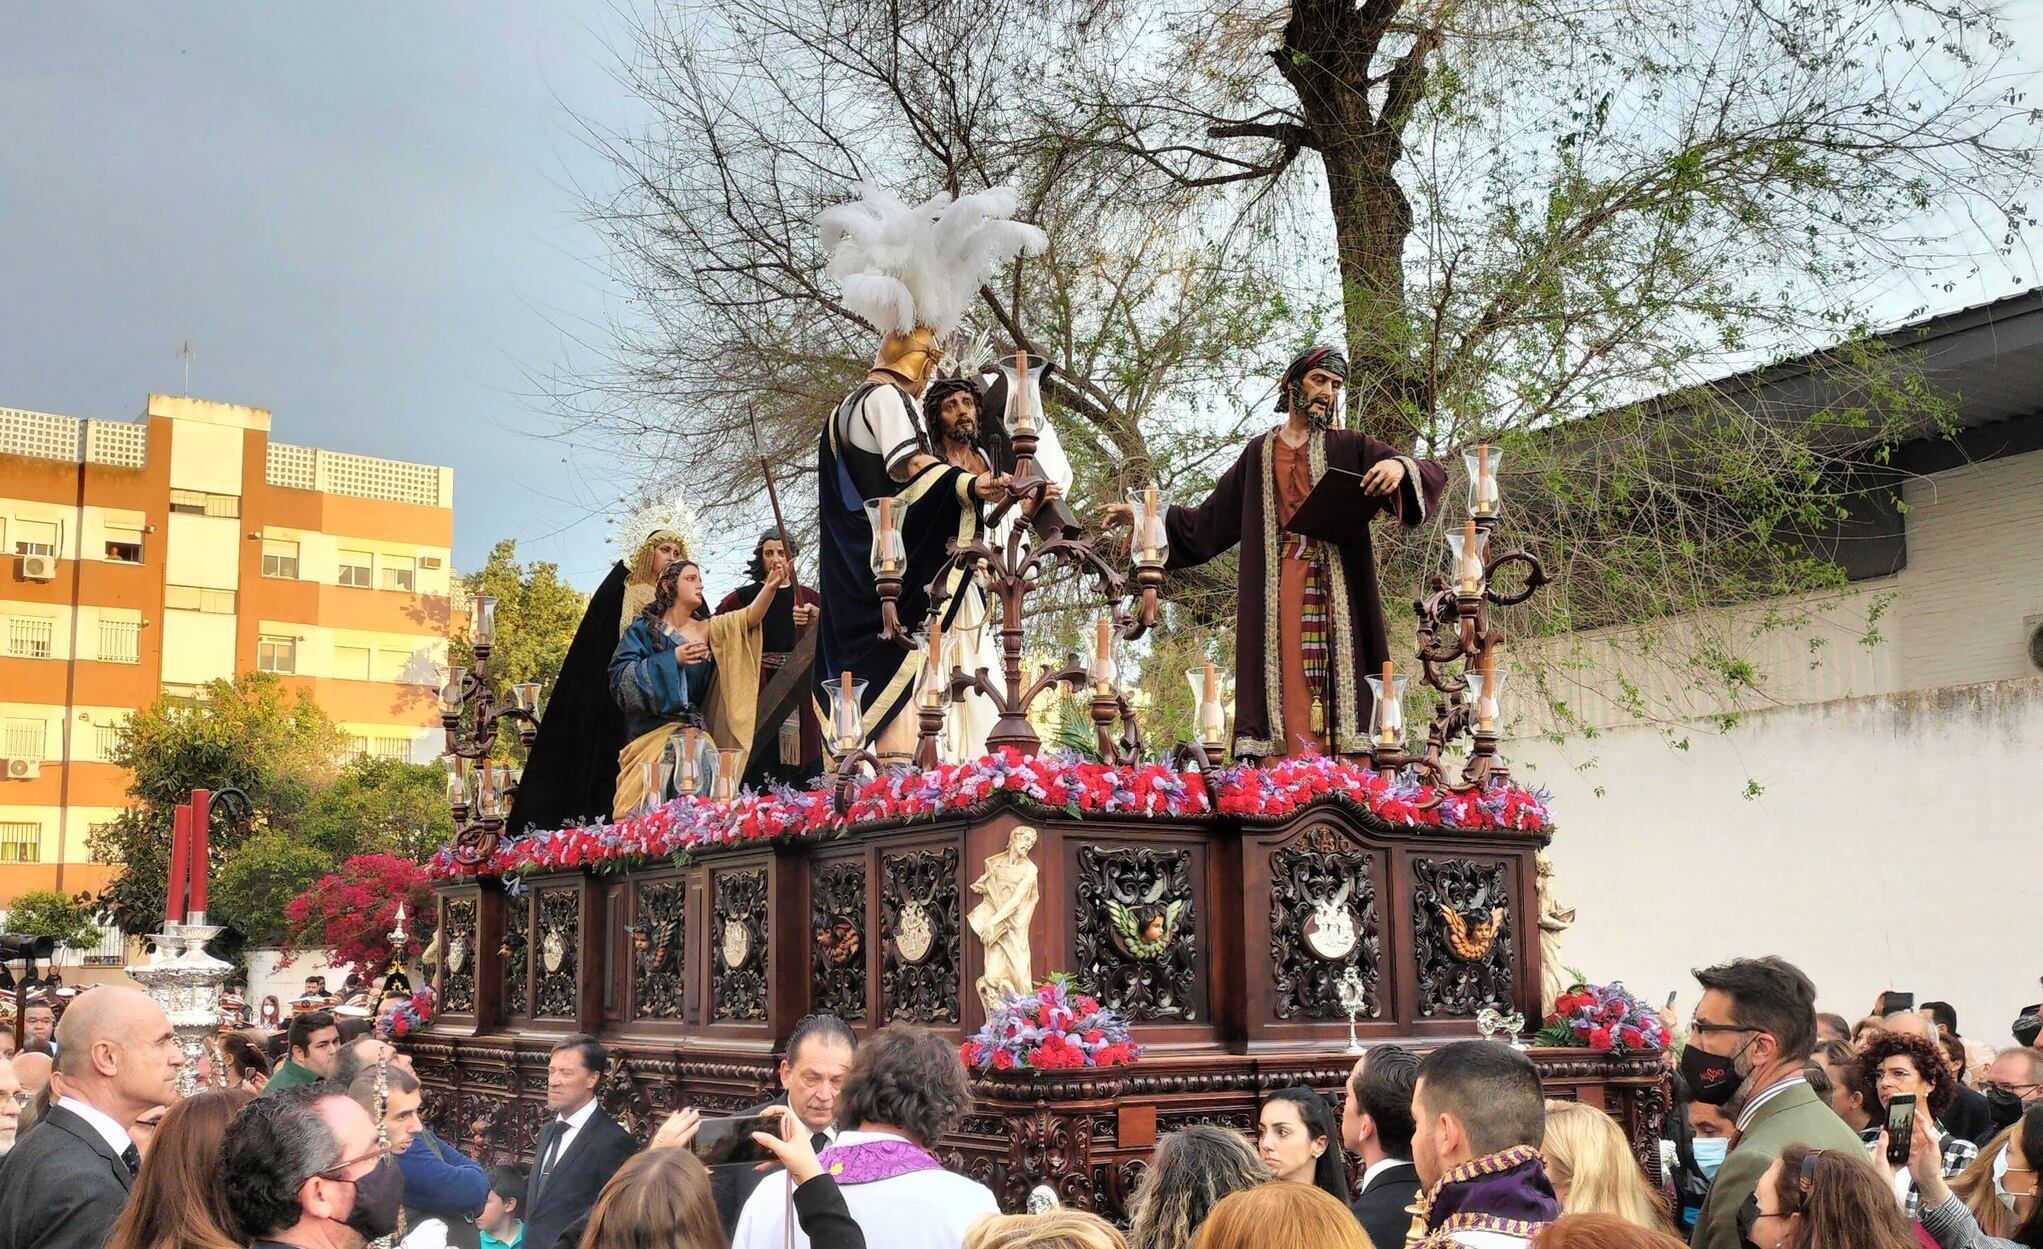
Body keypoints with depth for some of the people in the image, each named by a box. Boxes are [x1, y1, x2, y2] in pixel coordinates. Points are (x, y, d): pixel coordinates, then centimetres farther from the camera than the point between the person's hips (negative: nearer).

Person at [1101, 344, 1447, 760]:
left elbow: (1432, 475, 2)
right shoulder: (1259, 453, 18)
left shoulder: (1350, 448, 12)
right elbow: (1210, 521, 22)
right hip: (1278, 594, 1)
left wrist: (1400, 466, -21)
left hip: (1334, 592, -1)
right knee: (1287, 688, -8)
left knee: (1334, 677, -11)